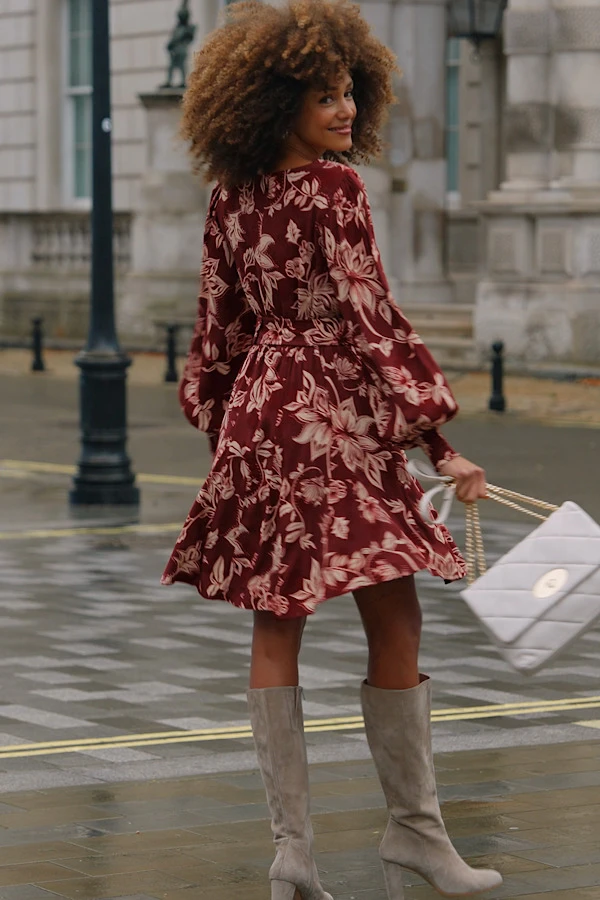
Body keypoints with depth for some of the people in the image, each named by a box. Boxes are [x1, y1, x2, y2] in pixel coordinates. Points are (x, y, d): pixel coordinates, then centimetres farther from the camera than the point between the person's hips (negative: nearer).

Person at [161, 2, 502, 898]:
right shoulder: (333, 189, -12)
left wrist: (224, 416, 24)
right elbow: (368, 319, -16)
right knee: (394, 623, 3)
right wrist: (436, 439, -15)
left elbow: (220, 319, 12)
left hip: (257, 406, 7)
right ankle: (414, 827, 12)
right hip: (335, 414, -7)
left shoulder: (233, 196, 7)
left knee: (277, 628, 6)